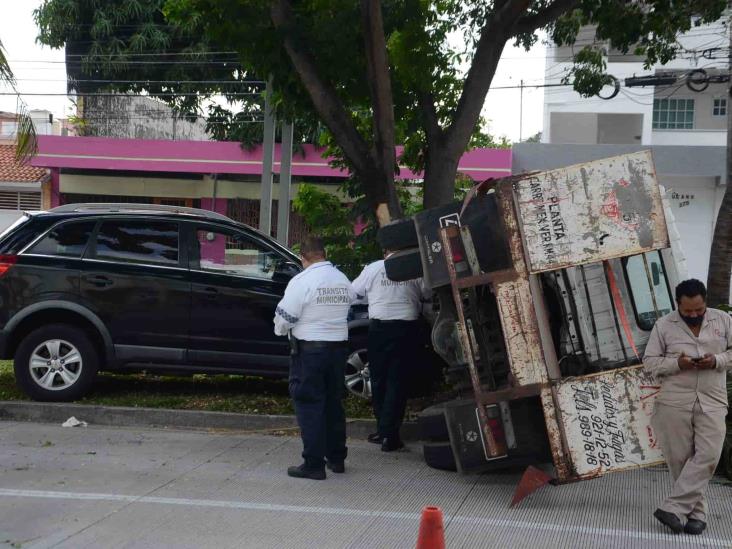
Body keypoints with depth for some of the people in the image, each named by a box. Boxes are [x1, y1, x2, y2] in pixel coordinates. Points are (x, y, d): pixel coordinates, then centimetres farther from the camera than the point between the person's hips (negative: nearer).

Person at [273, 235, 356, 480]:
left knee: (310, 405, -1)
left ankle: (313, 464, -1)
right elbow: (346, 309, 12)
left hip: (309, 349, -6)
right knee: (334, 403, 17)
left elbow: (284, 318, -12)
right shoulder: (343, 281, 6)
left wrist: (281, 330, 9)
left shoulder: (302, 281, -14)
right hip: (339, 346, 6)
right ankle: (336, 458, 26)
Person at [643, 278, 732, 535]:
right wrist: (677, 364, -16)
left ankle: (674, 509, -11)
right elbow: (650, 362, 2)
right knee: (680, 458, -1)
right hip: (674, 402, 0)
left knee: (707, 456, -13)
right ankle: (695, 512, 11)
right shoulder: (664, 325, 1)